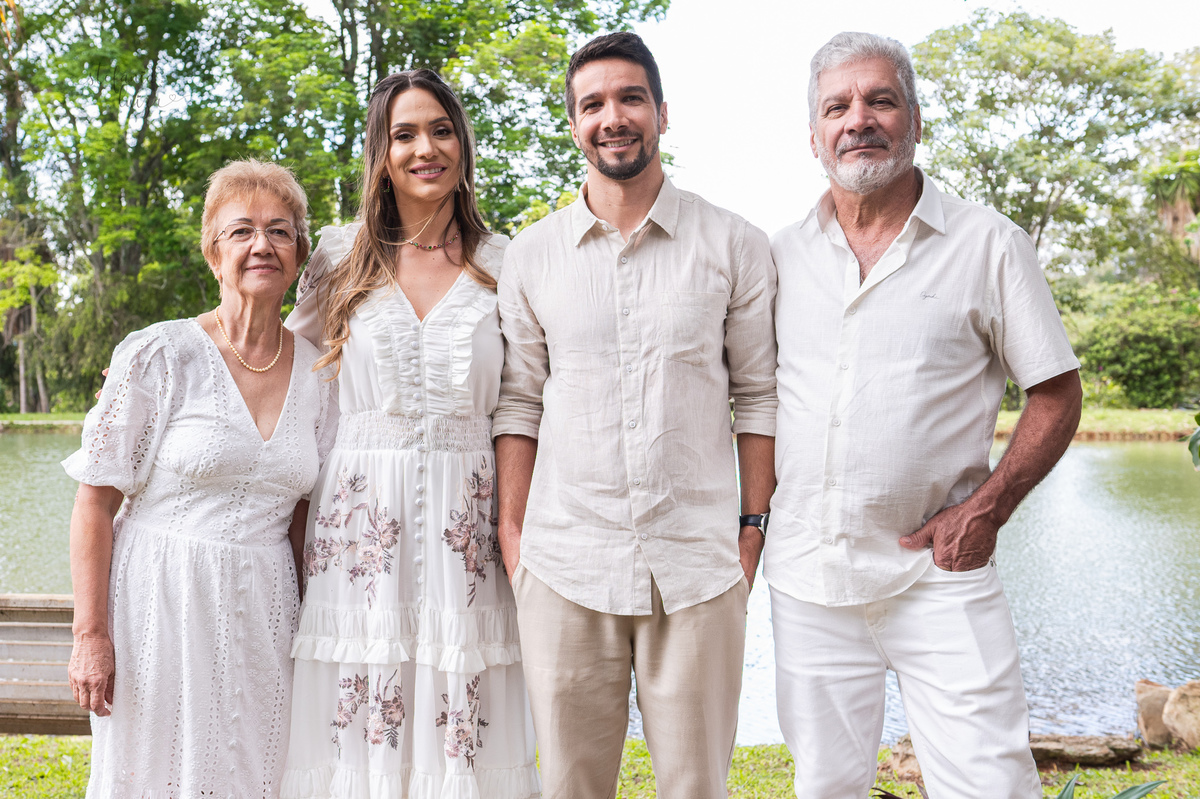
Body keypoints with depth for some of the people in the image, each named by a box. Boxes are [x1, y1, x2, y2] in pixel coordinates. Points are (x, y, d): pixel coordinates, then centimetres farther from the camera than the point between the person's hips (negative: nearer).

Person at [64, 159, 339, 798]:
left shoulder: (317, 374, 3)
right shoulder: (157, 356, -8)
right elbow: (95, 502, -7)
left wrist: (298, 617, 6)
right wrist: (90, 634, -11)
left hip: (263, 609, 4)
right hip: (160, 602, -3)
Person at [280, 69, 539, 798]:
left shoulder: (505, 264, 6)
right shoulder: (342, 258, 8)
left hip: (466, 521, 0)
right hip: (362, 517, 1)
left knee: (462, 734, 2)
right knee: (356, 732, 3)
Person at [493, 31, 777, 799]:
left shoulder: (736, 245, 2)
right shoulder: (531, 255, 7)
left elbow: (759, 393, 4)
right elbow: (519, 400, 9)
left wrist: (755, 527, 0)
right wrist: (512, 531, 4)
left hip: (698, 565, -1)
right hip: (564, 566, 2)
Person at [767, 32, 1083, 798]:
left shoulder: (988, 244, -1)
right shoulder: (780, 255, 8)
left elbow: (1057, 393, 1)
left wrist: (986, 508, -11)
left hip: (936, 575, -3)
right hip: (805, 577, 3)